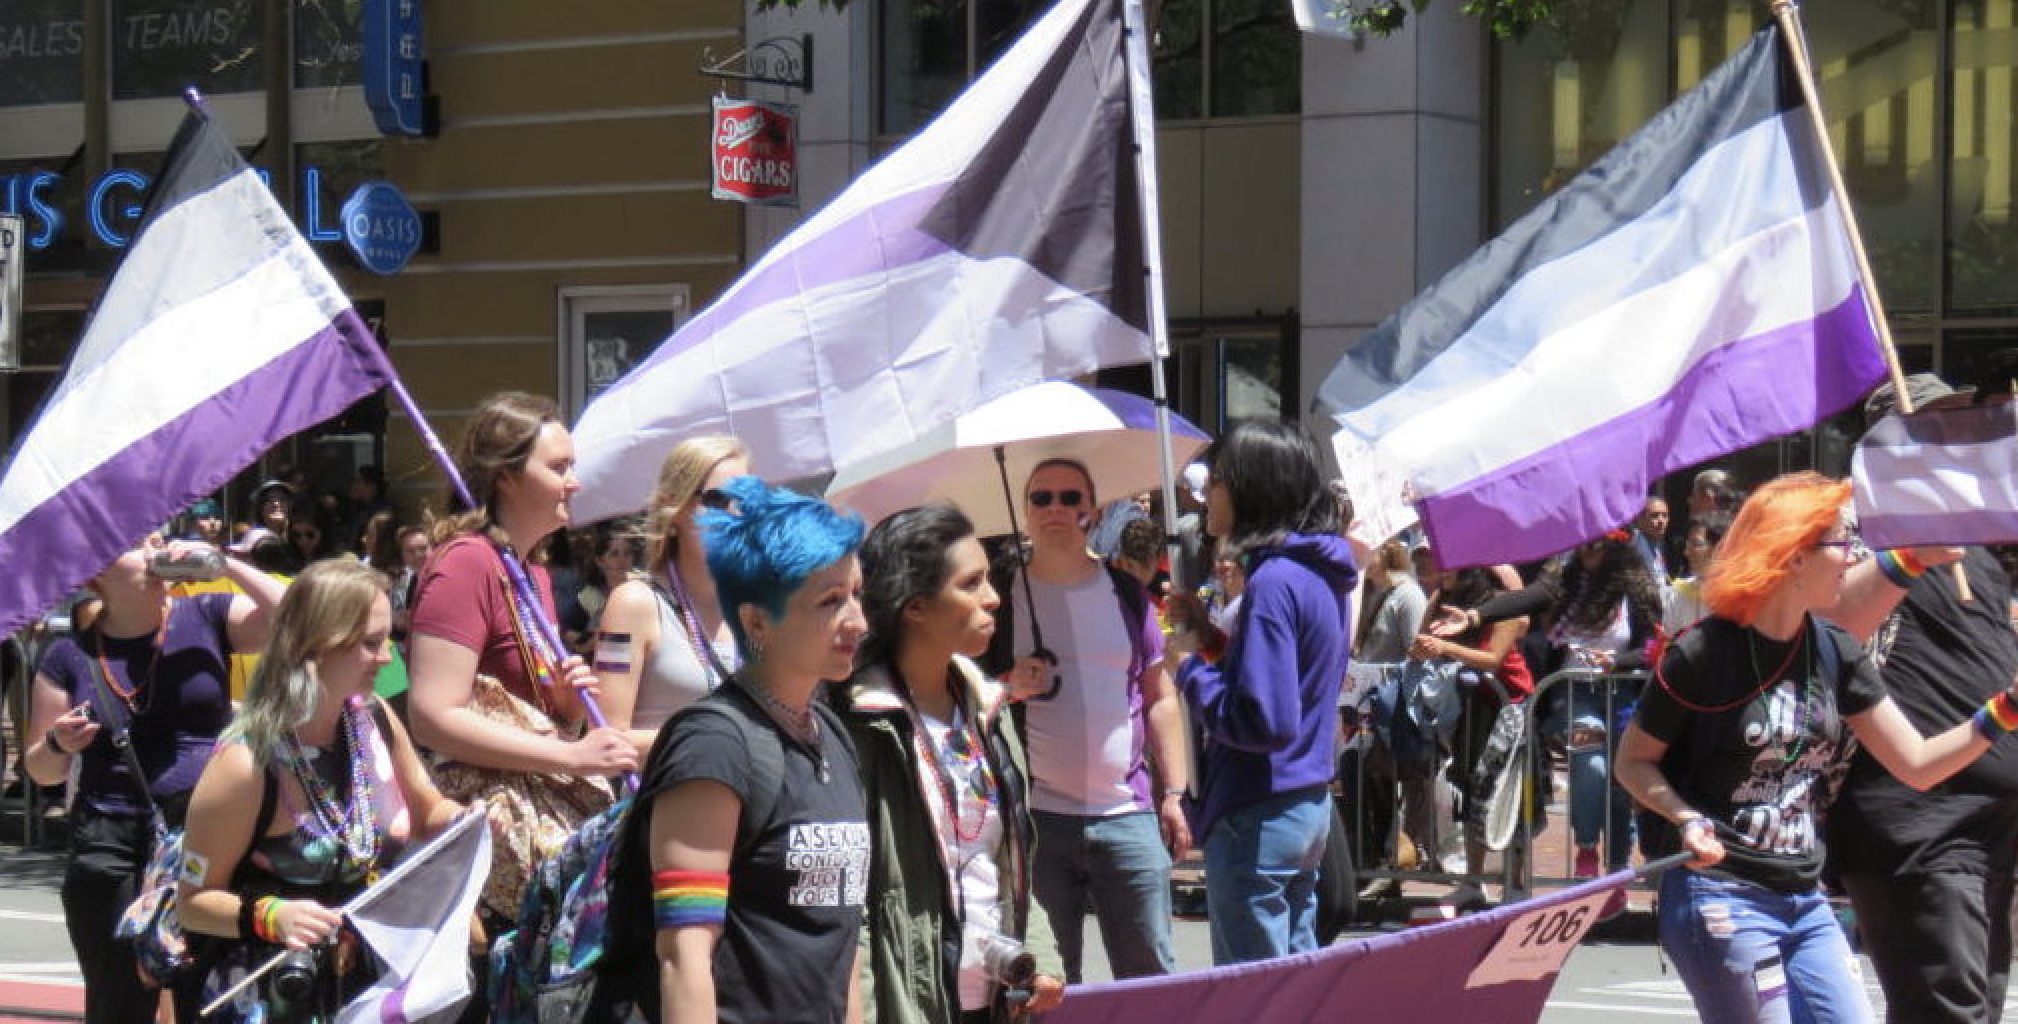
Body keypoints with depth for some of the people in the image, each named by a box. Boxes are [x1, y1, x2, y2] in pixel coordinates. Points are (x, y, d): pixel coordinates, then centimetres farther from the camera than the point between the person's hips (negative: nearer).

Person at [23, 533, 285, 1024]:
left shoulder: (207, 618, 4)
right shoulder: (70, 656, 5)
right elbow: (42, 770, 12)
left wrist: (223, 563, -11)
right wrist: (60, 744, -10)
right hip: (113, 852, 1)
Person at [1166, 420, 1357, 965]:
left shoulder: (1273, 582, -20)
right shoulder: (1322, 572, 10)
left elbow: (1263, 722, -25)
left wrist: (1191, 667, -12)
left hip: (1258, 819, -10)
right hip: (1311, 803, 10)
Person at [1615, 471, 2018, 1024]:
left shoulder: (1835, 652, 7)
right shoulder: (1704, 653, -12)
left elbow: (1916, 763, 6)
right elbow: (1633, 762, -2)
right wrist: (1688, 820, -20)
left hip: (1805, 903, 7)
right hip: (1720, 899, -7)